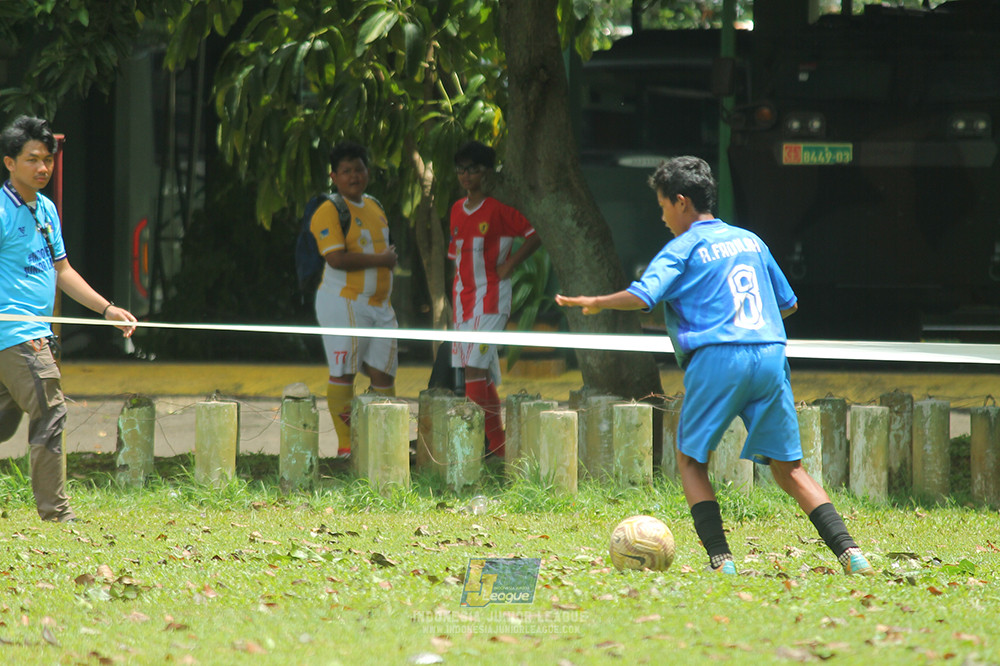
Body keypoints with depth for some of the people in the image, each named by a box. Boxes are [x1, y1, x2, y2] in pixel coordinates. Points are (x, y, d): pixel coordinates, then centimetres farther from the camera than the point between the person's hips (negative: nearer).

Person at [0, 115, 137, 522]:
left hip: (35, 333, 9)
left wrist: (107, 308, 18)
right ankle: (55, 513, -9)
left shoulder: (46, 210, 17)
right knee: (50, 413, -12)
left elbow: (61, 271, 25)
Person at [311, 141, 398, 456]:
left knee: (383, 372, 6)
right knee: (343, 372, -6)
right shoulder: (329, 211, -10)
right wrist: (381, 259, -15)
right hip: (343, 303, -8)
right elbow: (337, 258, -21)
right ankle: (345, 445, -4)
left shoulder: (374, 206, 16)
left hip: (379, 304, 8)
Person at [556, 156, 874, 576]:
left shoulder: (683, 249, 2)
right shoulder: (750, 241, 19)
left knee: (690, 459, 10)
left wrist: (595, 303, 5)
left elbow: (642, 296, -12)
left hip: (717, 357, -5)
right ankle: (848, 551, -8)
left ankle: (721, 559, -5)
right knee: (788, 469, 7)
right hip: (771, 356, 5)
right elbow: (788, 304, 26)